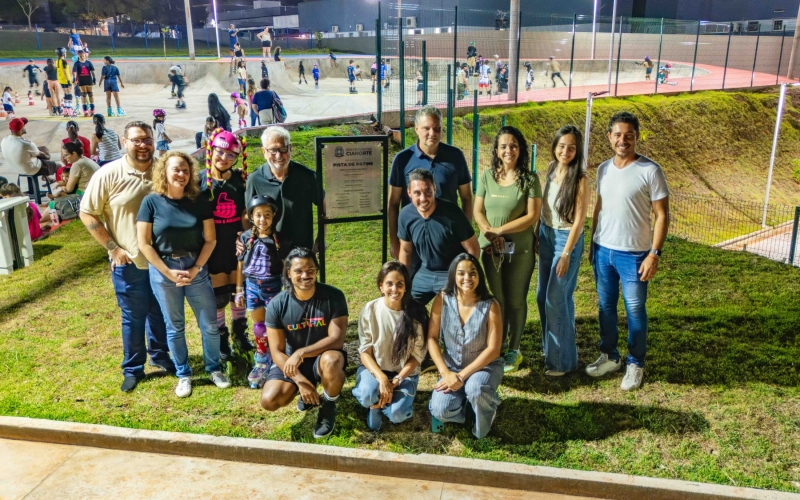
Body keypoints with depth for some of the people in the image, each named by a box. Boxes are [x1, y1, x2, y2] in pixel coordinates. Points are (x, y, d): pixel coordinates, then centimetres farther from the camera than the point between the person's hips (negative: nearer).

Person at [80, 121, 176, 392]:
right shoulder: (108, 175, -13)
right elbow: (87, 213, -7)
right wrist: (112, 247, -11)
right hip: (129, 262, -2)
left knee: (160, 313, 18)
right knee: (133, 318, 10)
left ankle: (159, 354, 40)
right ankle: (133, 368, 26)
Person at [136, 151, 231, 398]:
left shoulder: (199, 202, -2)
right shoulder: (151, 202, -7)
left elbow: (210, 239, -1)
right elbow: (144, 243, -8)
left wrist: (195, 268, -11)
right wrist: (168, 272, -12)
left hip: (196, 268, 2)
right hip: (163, 270, -1)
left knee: (209, 324, 4)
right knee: (174, 327, 9)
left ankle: (214, 369, 24)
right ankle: (183, 375, 24)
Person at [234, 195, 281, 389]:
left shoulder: (277, 238, -9)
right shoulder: (246, 237, -3)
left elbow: (285, 264, -3)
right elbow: (240, 265, 4)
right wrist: (239, 290, 5)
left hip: (272, 286, -3)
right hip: (252, 286, 3)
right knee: (258, 326, 13)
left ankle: (273, 362, 15)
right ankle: (262, 362, 28)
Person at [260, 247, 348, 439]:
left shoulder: (333, 296, -18)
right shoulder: (277, 304, -14)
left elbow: (337, 339, -22)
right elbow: (277, 351, -12)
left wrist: (301, 353, -33)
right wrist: (300, 381, -24)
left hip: (323, 356, -2)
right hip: (290, 361, 2)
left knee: (331, 361, -38)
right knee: (269, 400, -20)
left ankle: (328, 407, -5)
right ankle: (306, 390, 15)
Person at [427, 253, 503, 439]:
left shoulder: (490, 305, -17)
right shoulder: (442, 300, -12)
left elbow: (493, 349, -17)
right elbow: (432, 338, -9)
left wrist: (462, 376, -21)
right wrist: (446, 373, -20)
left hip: (485, 366, -2)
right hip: (452, 367, 2)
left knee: (475, 389, -36)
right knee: (440, 411, -23)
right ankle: (467, 403, 12)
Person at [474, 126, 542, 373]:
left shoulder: (530, 179, -7)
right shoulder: (487, 176, 3)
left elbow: (532, 216, -12)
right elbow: (478, 211, 2)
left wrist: (500, 229, -16)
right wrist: (489, 233, -15)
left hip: (520, 249, -3)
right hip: (490, 249, 3)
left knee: (515, 300, 7)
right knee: (496, 299, 12)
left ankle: (513, 350, 22)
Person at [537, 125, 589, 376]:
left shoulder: (580, 179, -17)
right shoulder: (552, 169, 3)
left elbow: (579, 220, -16)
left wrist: (566, 254, -16)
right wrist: (537, 234, 12)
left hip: (567, 239, -7)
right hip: (546, 235, 7)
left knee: (557, 298, -1)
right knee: (542, 295, 14)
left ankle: (562, 360, 13)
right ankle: (549, 348, 33)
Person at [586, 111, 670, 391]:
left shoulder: (650, 171, -11)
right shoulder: (603, 169, 5)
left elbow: (662, 215, -10)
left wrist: (654, 253, -15)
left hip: (633, 254, -5)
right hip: (603, 250, 5)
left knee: (635, 309, 5)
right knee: (605, 305, 14)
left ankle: (635, 364, 20)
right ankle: (609, 356, 30)